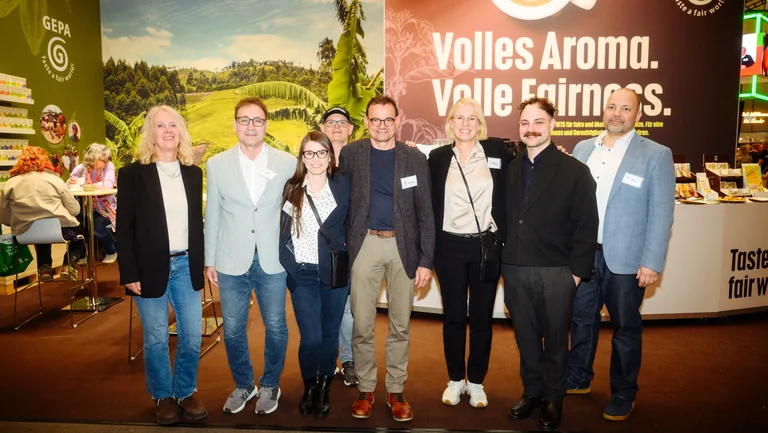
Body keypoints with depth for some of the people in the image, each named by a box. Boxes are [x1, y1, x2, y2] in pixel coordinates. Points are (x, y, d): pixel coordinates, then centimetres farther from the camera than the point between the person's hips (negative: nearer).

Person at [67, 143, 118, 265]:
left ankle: (111, 251, 1)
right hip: (90, 208, 3)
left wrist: (85, 185, -30)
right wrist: (71, 183, -30)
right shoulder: (81, 168, -4)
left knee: (98, 224, -28)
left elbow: (108, 184, -30)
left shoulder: (109, 166, -12)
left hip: (106, 207, -3)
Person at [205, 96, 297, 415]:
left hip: (272, 260, -1)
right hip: (232, 261, 1)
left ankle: (270, 385, 33)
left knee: (276, 327, 10)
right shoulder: (217, 165, 1)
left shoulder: (287, 163, -2)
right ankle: (243, 384, 35)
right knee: (233, 329, 12)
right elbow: (212, 216, 5)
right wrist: (209, 260, 6)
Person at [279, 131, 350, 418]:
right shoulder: (291, 189, 2)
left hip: (335, 271, 1)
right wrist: (288, 265, -3)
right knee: (311, 338, -4)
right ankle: (309, 388, 23)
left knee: (330, 333, 9)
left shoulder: (343, 184, 1)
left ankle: (324, 388, 30)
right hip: (303, 273, 0)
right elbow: (283, 232, 5)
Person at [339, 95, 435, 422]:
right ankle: (365, 389, 24)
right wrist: (343, 247, -4)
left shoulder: (415, 158, 1)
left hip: (403, 247, 0)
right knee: (362, 324, 5)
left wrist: (426, 260, -4)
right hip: (365, 244, 0)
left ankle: (396, 390, 25)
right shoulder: (350, 154, 2)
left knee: (400, 325, 9)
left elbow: (425, 213, 1)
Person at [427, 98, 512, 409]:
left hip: (486, 245, 0)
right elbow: (430, 203, 5)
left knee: (482, 317, 9)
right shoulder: (438, 157, 3)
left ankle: (476, 382, 26)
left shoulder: (497, 152, 0)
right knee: (453, 316, 10)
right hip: (449, 247, 1)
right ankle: (455, 379, 26)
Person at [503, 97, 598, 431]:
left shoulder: (574, 171, -4)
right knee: (526, 336, 15)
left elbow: (586, 226, -6)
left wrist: (576, 272, -9)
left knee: (555, 338, 12)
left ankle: (553, 398, 29)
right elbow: (506, 218, 7)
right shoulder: (510, 169, 8)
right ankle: (532, 390, 34)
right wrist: (503, 262, 1)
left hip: (555, 272, -3)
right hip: (515, 269, 4)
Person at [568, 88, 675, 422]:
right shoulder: (583, 149, 6)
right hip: (582, 253, 4)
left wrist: (652, 263, -13)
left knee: (625, 328, 10)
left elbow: (661, 213, -8)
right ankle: (578, 378, 36)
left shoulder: (656, 155, -5)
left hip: (625, 259, -4)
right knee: (581, 318, 16)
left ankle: (623, 394, 29)